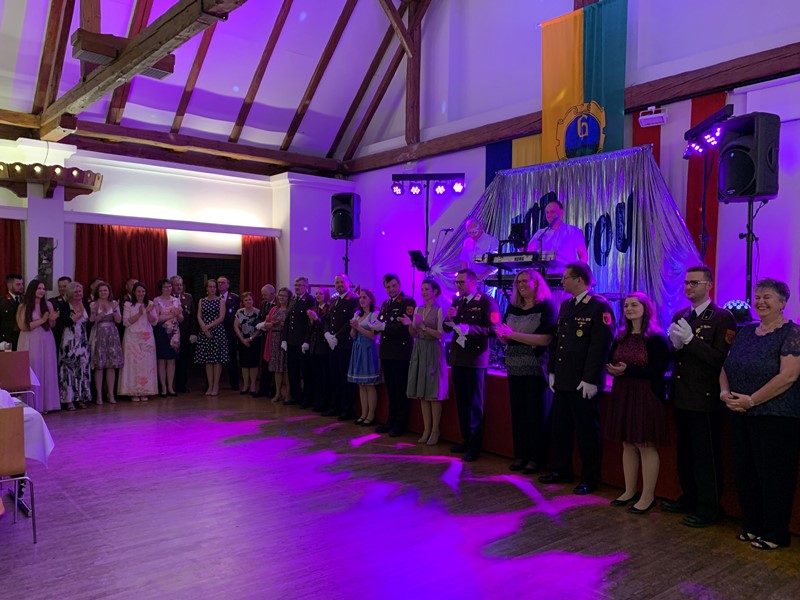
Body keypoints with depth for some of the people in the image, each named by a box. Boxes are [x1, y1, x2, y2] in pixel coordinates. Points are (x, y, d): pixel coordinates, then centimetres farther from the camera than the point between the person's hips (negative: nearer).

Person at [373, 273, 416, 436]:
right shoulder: (385, 304, 17)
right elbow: (380, 323, 13)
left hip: (401, 353, -7)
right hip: (386, 352, 7)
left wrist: (384, 326, -20)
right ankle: (391, 421, 25)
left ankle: (400, 424, 10)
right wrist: (376, 325, -9)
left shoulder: (408, 301, -9)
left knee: (400, 391, 1)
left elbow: (407, 326, -20)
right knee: (391, 390, 15)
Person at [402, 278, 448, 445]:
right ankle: (426, 430, 16)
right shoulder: (418, 309, 11)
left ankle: (435, 431, 7)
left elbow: (440, 334, -13)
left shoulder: (439, 310, -7)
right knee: (422, 393, 8)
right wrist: (410, 325, -7)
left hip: (433, 352, -6)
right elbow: (414, 334, 12)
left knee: (434, 393, -2)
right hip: (419, 351, 6)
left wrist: (423, 326, -20)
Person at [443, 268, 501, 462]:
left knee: (475, 404, 2)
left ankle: (474, 446, 10)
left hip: (475, 359, -7)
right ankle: (466, 440, 27)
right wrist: (449, 318, -7)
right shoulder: (457, 302, 12)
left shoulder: (487, 301, -9)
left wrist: (469, 329, -24)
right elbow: (446, 328, 14)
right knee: (461, 402, 14)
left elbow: (493, 330, -16)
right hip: (457, 357, 7)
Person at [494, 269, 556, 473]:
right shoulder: (512, 307, 10)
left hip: (535, 369, -5)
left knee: (535, 414, 2)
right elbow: (505, 339, 13)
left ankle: (536, 458, 12)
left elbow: (546, 339, -17)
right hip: (515, 368, 5)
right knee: (517, 412, 9)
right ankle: (520, 455, 19)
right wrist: (502, 334, -11)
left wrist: (513, 335, -18)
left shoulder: (546, 306, -6)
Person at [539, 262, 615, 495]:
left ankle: (589, 479, 17)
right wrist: (552, 371, 12)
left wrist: (590, 380, -20)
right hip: (562, 381, 8)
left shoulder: (599, 307, -12)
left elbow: (601, 346, -17)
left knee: (586, 432, 4)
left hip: (583, 384, -8)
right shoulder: (565, 305, 14)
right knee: (560, 428, 16)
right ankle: (561, 470, 30)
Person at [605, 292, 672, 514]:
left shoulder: (656, 338, -9)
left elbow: (658, 371, -15)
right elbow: (610, 362, 11)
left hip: (647, 396, -6)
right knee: (628, 444, 12)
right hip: (623, 395, 7)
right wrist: (614, 370, -12)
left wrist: (627, 370, -21)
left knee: (646, 445, 0)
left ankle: (648, 496, 11)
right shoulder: (621, 337, 11)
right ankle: (630, 491, 24)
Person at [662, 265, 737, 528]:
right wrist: (673, 345, -6)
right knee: (685, 453, 17)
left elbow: (721, 358, -17)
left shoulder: (722, 317, -9)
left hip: (704, 399, -7)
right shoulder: (680, 316, 13)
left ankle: (709, 508, 14)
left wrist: (690, 340, -22)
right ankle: (689, 498, 32)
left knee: (706, 456, 2)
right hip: (681, 397, 7)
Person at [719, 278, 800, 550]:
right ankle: (753, 526, 27)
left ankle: (776, 533, 17)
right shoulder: (745, 332, 12)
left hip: (776, 417, -7)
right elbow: (726, 367, 14)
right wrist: (725, 392, -5)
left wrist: (751, 400, -19)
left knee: (774, 475, 3)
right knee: (744, 472, 12)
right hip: (741, 415, 7)